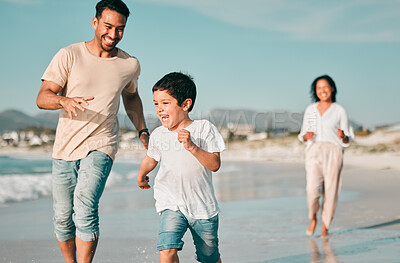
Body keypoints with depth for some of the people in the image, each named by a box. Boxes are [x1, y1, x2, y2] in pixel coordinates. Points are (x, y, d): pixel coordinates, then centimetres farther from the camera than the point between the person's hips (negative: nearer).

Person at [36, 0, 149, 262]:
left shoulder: (130, 64, 5)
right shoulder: (69, 56, -3)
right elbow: (42, 98, -8)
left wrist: (143, 131, 17)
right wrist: (65, 100, -29)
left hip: (101, 145, -1)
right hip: (65, 147, 1)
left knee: (85, 205, -24)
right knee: (63, 218, 8)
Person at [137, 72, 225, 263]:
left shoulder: (204, 129, -10)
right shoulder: (158, 135, 0)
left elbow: (214, 164, -17)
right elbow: (151, 158, 22)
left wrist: (191, 146, -28)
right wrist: (142, 174, 39)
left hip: (202, 206, -1)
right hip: (172, 204, 1)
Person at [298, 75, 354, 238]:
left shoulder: (339, 111, 6)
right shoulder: (310, 110, 13)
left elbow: (347, 140, 8)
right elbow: (303, 135, 18)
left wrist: (343, 136, -15)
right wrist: (306, 136, -6)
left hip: (333, 152, -1)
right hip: (314, 152, 1)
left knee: (330, 191, -4)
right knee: (312, 190, -14)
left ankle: (325, 228, 10)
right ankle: (313, 218, 14)